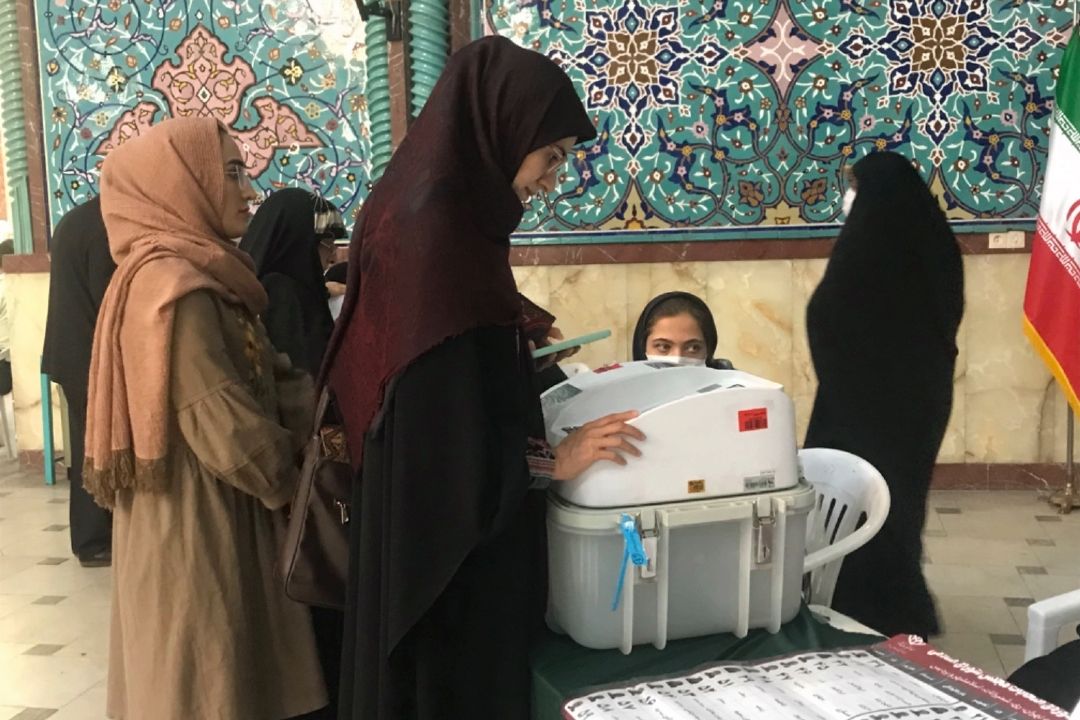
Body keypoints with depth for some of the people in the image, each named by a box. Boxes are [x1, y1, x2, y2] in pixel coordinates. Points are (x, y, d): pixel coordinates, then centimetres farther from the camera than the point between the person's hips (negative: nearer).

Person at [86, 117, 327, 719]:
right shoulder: (176, 287, -21)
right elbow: (232, 435, -24)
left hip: (211, 520, 9)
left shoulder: (197, 275, 11)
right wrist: (293, 483, -8)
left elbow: (264, 383, 8)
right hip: (199, 529, -9)